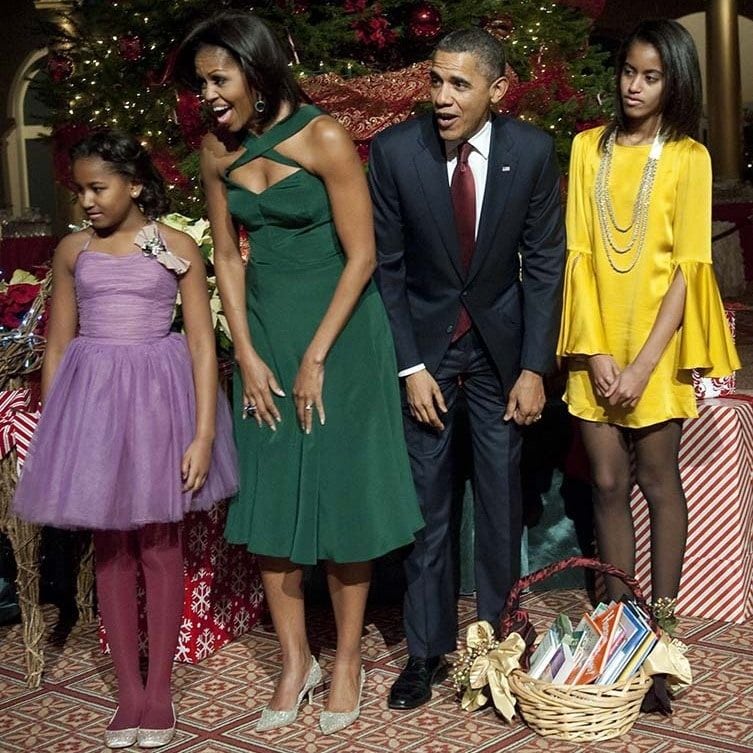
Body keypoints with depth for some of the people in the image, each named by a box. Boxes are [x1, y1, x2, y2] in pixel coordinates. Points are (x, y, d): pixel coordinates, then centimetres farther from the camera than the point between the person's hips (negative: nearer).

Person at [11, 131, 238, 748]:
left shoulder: (176, 248, -3)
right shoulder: (72, 250, 6)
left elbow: (203, 344, -5)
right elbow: (58, 345, 9)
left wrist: (203, 434, -12)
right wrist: (54, 429, 5)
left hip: (158, 396, -2)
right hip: (91, 397, 3)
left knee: (160, 545, 4)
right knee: (111, 547, 7)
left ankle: (158, 694, 15)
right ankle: (129, 694, 17)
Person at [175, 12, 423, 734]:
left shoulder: (324, 138, -14)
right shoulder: (217, 150, 1)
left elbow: (361, 256, -13)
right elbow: (227, 256, 7)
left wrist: (315, 359, -12)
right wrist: (248, 357, -1)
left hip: (338, 325, -5)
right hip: (263, 328, 5)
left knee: (339, 490, 1)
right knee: (268, 493, 6)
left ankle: (348, 660, 17)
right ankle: (294, 659, 19)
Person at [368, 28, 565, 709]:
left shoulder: (532, 150, -10)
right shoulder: (394, 150, -11)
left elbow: (544, 263, -4)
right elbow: (386, 265, -5)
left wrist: (534, 368, -7)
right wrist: (410, 365, -9)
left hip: (500, 342, 1)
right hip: (424, 340, 0)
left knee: (500, 499, 6)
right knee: (426, 500, 5)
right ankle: (427, 649, 17)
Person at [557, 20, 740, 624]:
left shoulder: (688, 158, -3)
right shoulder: (588, 147, 5)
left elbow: (688, 268, -7)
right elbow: (578, 251, 1)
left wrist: (643, 364, -14)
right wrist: (595, 351, -8)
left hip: (656, 345, -2)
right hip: (597, 347, 2)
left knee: (658, 479, 6)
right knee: (607, 483, 6)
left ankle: (663, 615, 18)